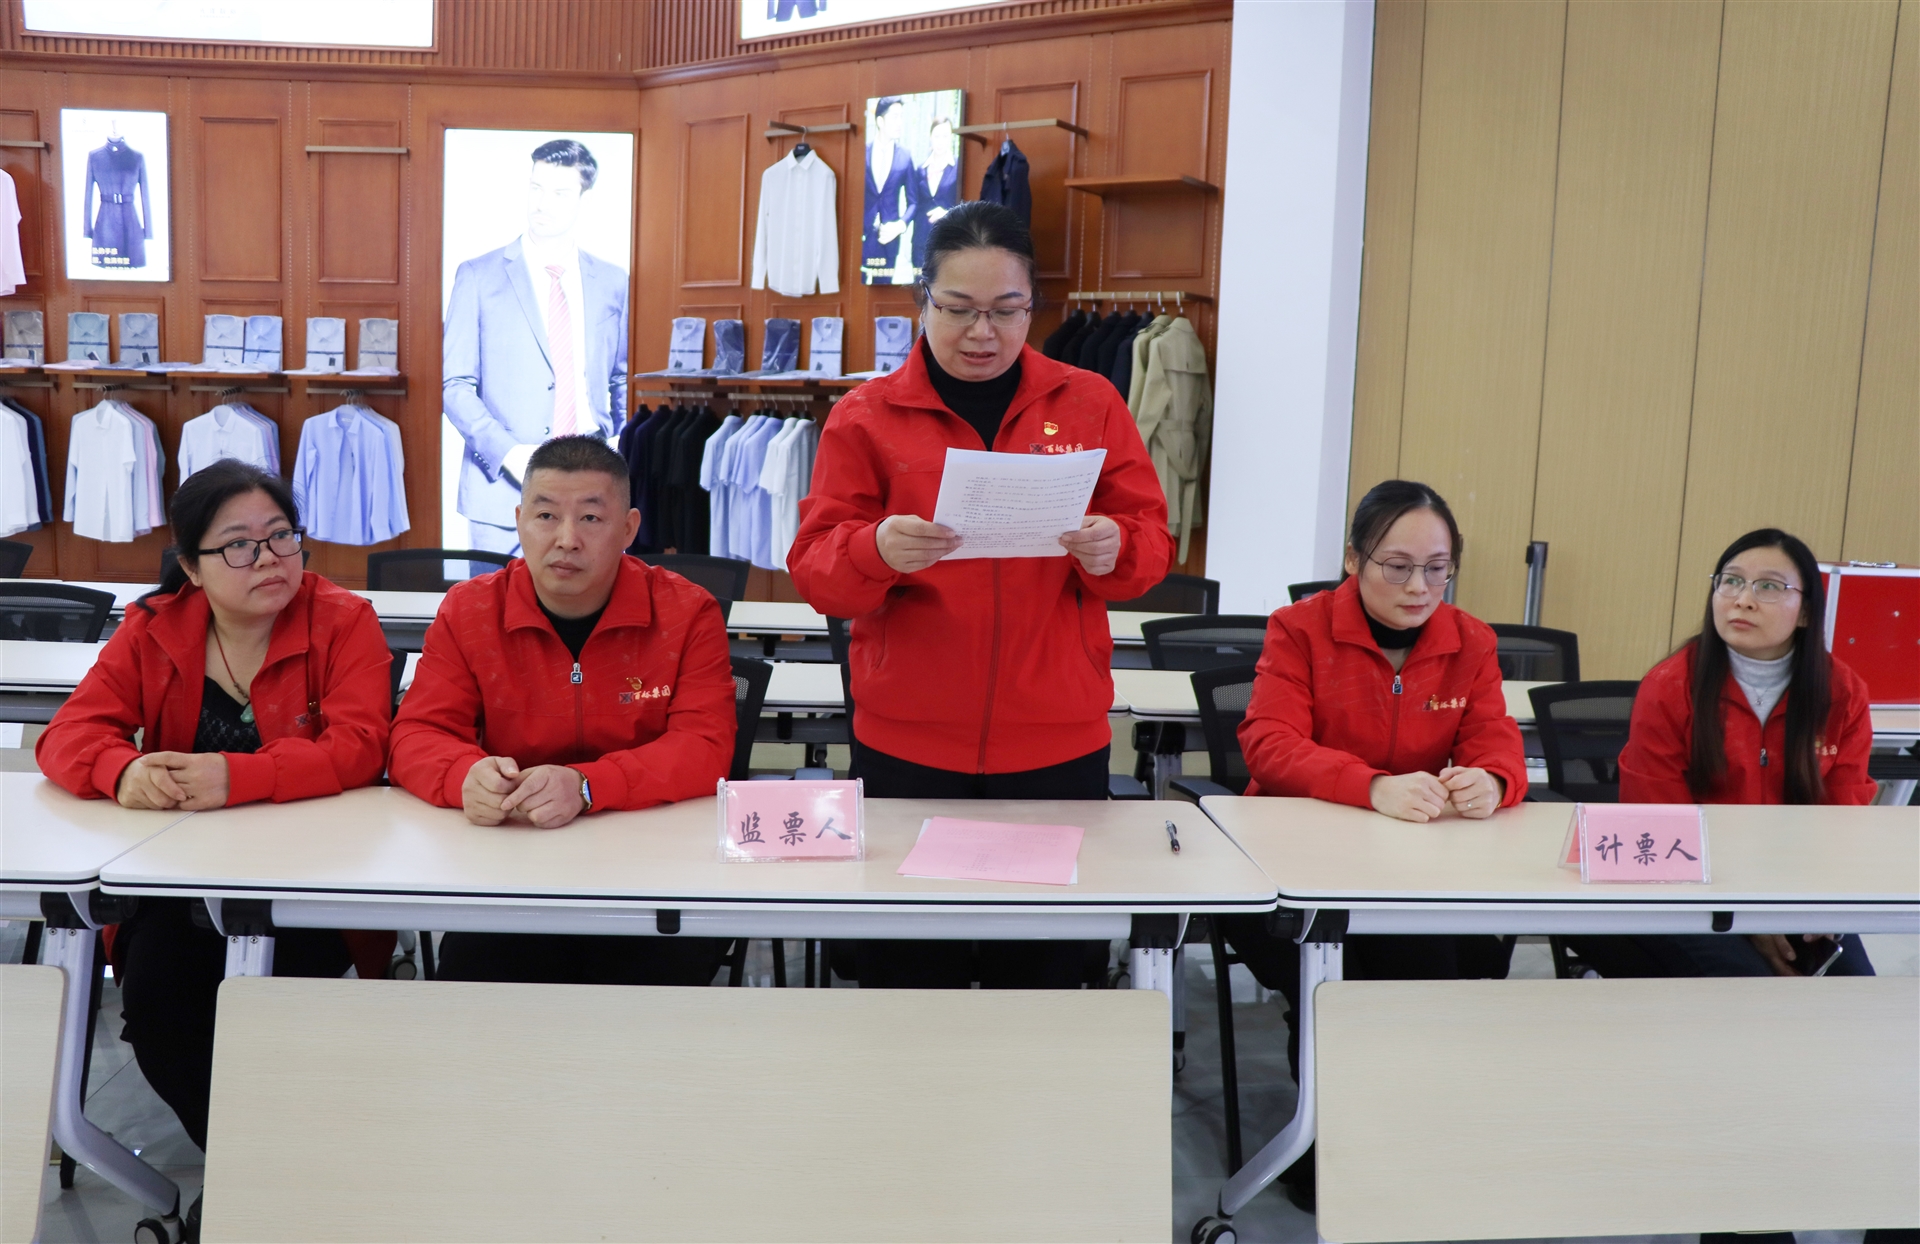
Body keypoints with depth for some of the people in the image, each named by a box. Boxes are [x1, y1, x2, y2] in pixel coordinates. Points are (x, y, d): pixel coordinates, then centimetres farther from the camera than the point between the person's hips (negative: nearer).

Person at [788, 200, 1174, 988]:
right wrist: (875, 551, -23)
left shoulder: (1089, 405, 7)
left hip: (1057, 743, 1)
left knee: (1041, 970, 6)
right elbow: (813, 567, -1)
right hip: (907, 745, -1)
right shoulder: (864, 416, 3)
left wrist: (1112, 549, -16)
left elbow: (1151, 542, 7)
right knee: (908, 975, 4)